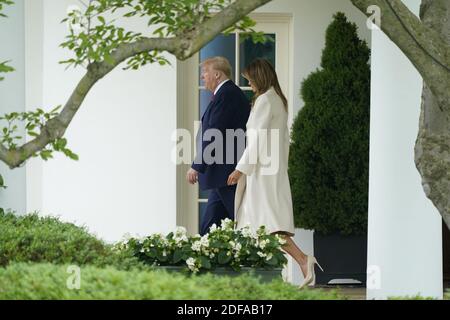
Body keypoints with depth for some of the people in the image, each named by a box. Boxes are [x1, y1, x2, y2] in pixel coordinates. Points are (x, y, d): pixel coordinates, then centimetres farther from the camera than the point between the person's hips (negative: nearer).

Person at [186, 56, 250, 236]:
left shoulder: (225, 95, -13)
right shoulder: (235, 94, 18)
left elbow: (212, 135, -19)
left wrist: (197, 167, -17)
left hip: (226, 174, -10)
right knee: (209, 225, 9)